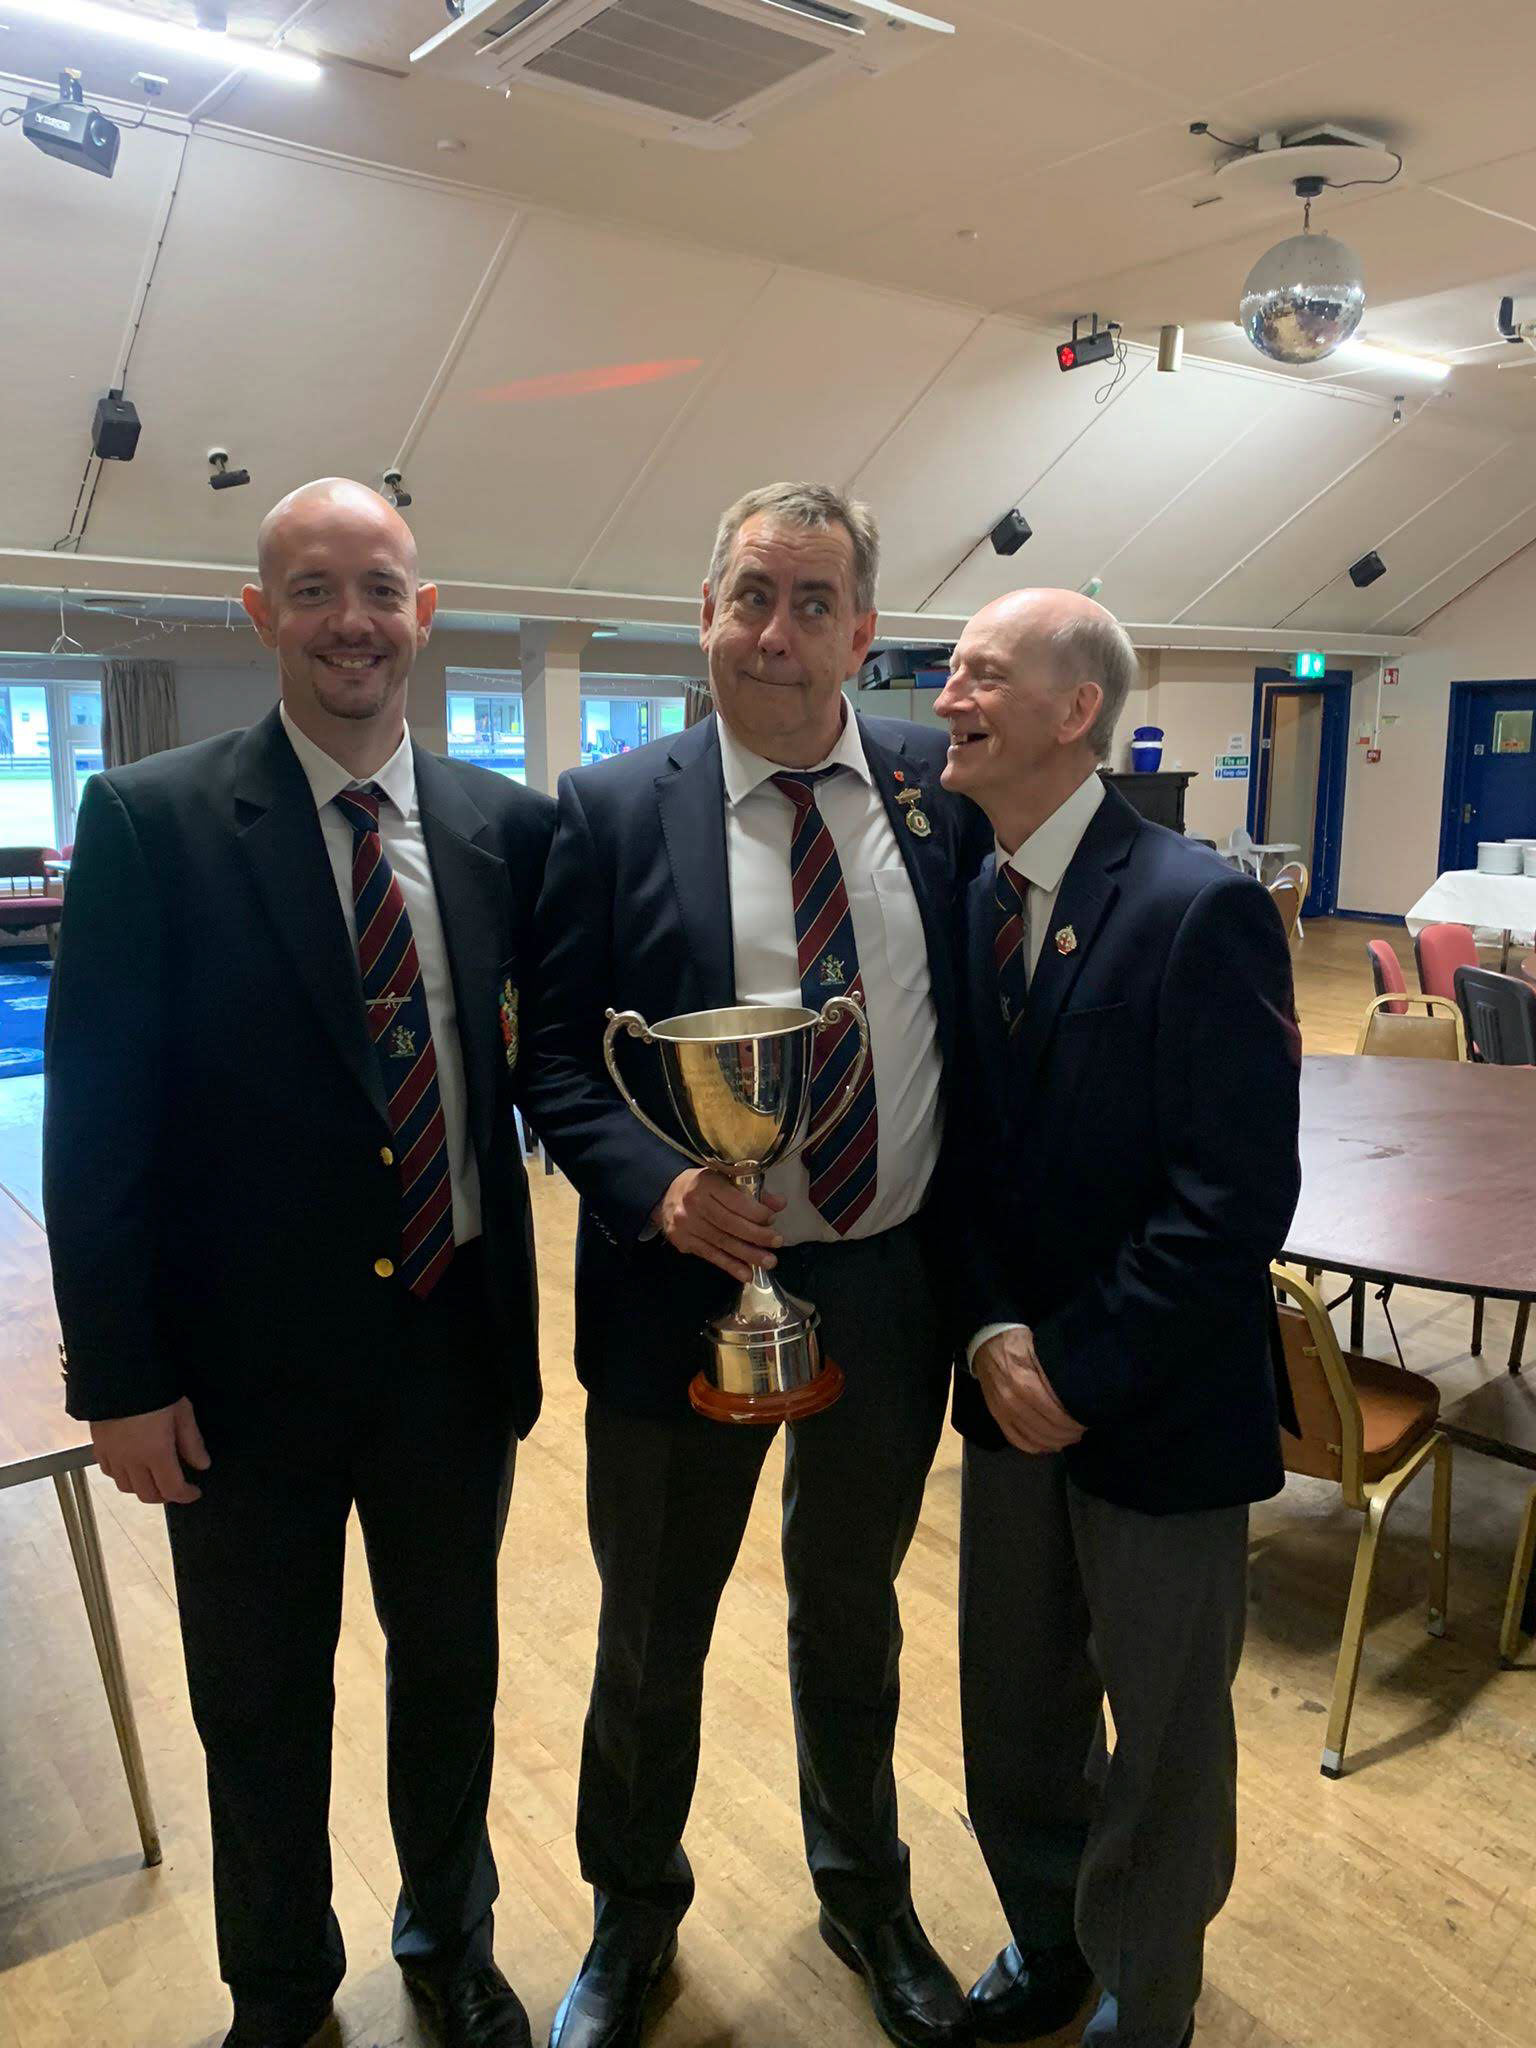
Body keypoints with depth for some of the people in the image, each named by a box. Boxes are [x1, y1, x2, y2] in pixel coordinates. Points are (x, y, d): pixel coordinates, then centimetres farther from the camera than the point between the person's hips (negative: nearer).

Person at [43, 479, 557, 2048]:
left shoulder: (506, 825, -2)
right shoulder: (148, 820, -10)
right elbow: (96, 1121, -10)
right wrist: (121, 1377, -10)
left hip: (454, 1343, 3)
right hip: (246, 1368, -2)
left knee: (451, 1670, 23)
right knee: (260, 1713, 19)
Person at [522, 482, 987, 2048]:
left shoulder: (938, 787, -1)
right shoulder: (613, 809, -7)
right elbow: (556, 1053, -6)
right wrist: (658, 1190, -23)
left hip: (890, 1284, 2)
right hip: (688, 1279, -1)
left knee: (852, 1610, 24)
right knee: (650, 1638, 18)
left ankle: (865, 1893, 53)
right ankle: (632, 1921, 49)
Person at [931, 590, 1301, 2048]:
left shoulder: (1201, 911, -20)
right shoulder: (970, 902, 0)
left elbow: (1236, 1200, -21)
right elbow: (964, 1150, 3)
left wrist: (1081, 1371, -17)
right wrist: (995, 1337, -9)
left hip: (1159, 1412, -5)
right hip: (1014, 1386, 6)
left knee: (1162, 1741, 17)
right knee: (1015, 1712, 21)